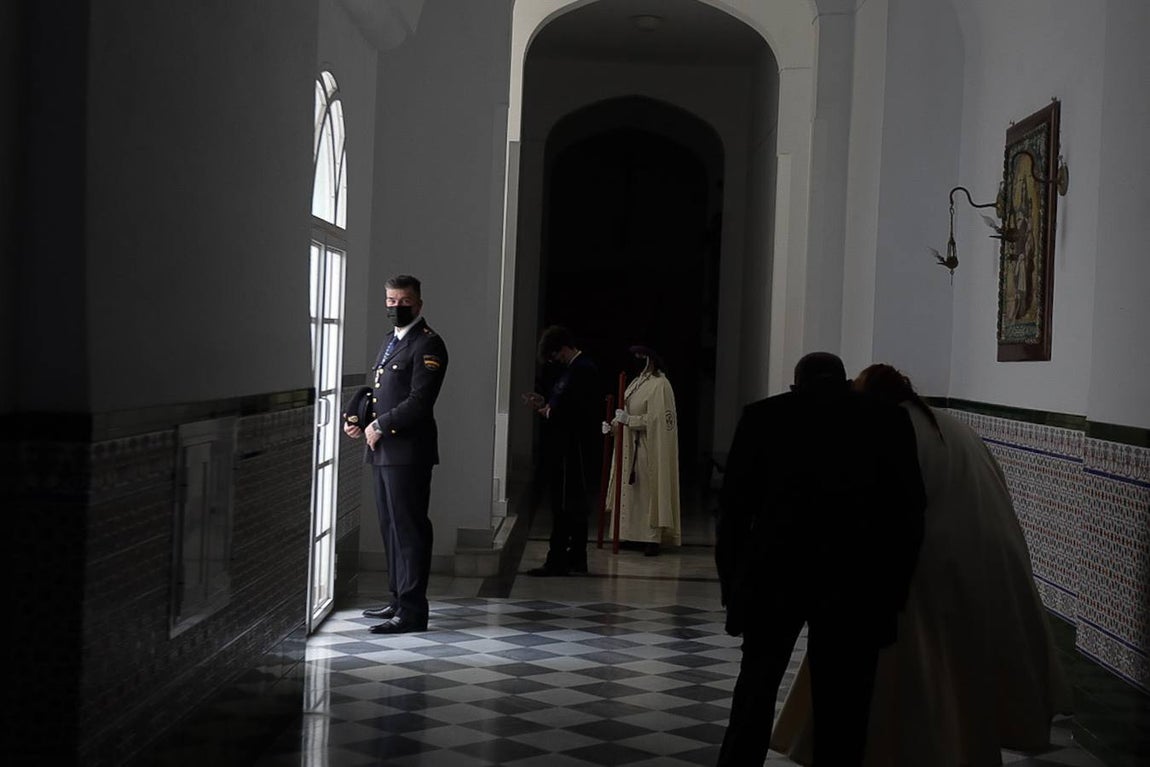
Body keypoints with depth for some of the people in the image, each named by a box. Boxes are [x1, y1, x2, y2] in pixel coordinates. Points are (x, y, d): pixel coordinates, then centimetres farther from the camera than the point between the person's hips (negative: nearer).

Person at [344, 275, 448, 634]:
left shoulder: (428, 344, -9)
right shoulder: (390, 342, 19)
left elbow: (419, 401, -18)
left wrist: (380, 426, -13)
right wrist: (358, 421, 8)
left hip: (408, 452, -9)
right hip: (383, 450, 9)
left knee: (409, 530, -6)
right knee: (391, 529, 15)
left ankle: (412, 611, -3)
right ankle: (399, 600, 25)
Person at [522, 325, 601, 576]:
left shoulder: (583, 370, -15)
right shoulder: (568, 368, 16)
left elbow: (576, 410, -22)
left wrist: (549, 412, -7)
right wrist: (544, 403, 7)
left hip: (573, 449, -10)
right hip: (562, 448, 10)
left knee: (565, 507, -7)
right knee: (575, 506, 14)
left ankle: (557, 561, -5)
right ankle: (576, 559, 22)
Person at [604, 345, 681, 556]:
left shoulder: (659, 385, -14)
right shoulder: (637, 382, 13)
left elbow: (656, 419, -21)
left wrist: (629, 420, -23)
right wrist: (614, 424, 1)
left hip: (649, 449, -8)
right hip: (631, 447, 8)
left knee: (649, 490, -5)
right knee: (631, 491, 9)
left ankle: (653, 538, -1)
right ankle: (633, 534, 14)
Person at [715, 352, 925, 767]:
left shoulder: (763, 415, 8)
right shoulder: (891, 419, 8)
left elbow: (734, 504, 5)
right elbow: (908, 511, 4)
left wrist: (732, 585, 12)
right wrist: (893, 592, 9)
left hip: (775, 575, 0)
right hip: (857, 582, 0)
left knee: (755, 693, 17)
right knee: (841, 709, 9)